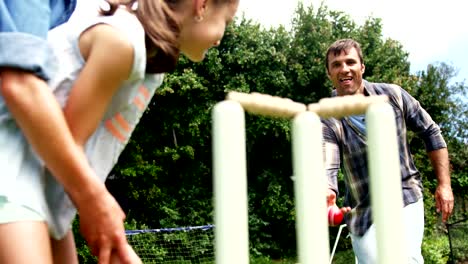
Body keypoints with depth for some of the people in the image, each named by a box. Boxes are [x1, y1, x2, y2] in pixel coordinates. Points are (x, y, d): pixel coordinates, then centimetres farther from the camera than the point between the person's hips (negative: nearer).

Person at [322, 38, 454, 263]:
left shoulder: (393, 96, -5)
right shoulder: (327, 120, -12)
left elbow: (431, 133, 7)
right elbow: (326, 167, -27)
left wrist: (444, 184, 2)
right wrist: (325, 197, -50)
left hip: (407, 198, 0)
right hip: (363, 211, 0)